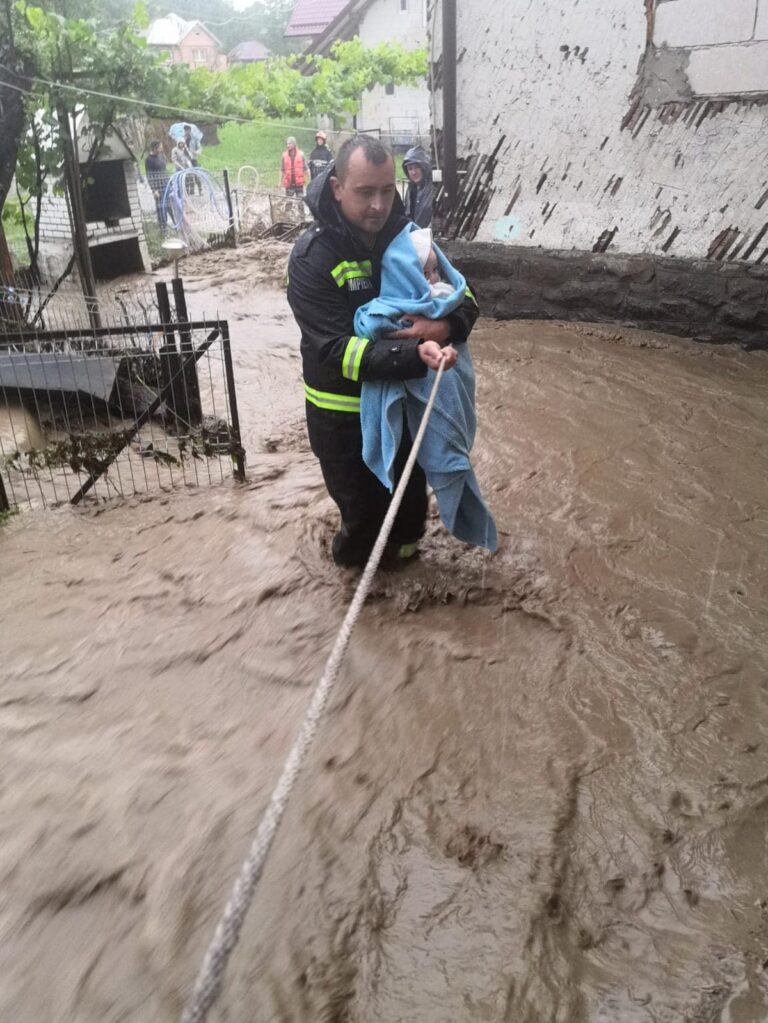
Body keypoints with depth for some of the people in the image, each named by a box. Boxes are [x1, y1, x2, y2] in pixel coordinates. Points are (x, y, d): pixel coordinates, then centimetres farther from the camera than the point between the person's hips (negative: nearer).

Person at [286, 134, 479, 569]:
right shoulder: (312, 257, -21)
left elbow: (465, 300, -1)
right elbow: (335, 350, -29)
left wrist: (447, 326, -26)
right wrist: (416, 354, -42)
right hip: (344, 411, -4)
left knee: (413, 493, 22)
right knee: (364, 508, 9)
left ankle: (402, 542, 53)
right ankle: (357, 556, 42)